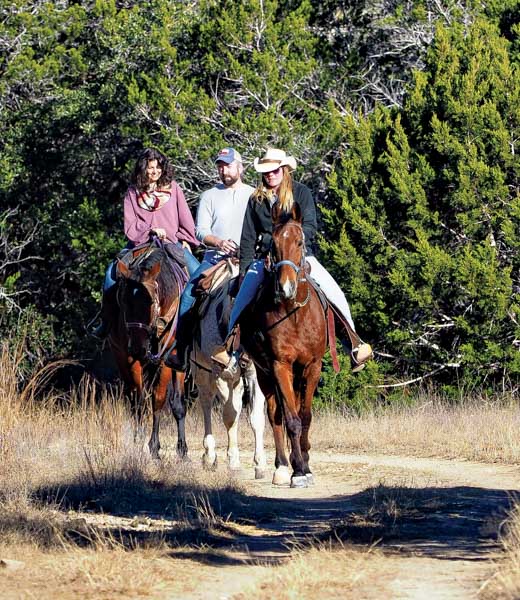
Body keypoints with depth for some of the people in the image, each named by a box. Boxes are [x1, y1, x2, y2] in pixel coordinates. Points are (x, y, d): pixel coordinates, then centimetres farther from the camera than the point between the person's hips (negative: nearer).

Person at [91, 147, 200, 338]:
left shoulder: (172, 187, 7)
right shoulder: (133, 193, 5)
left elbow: (185, 218, 9)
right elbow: (130, 227, 0)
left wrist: (186, 240, 2)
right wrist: (151, 229, -13)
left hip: (171, 243, 0)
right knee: (112, 272, -19)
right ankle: (107, 321, -6)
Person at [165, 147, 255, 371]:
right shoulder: (209, 196, 12)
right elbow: (201, 231, 3)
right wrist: (219, 242, -16)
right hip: (214, 258, 1)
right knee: (188, 296, -15)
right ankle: (181, 353, -9)